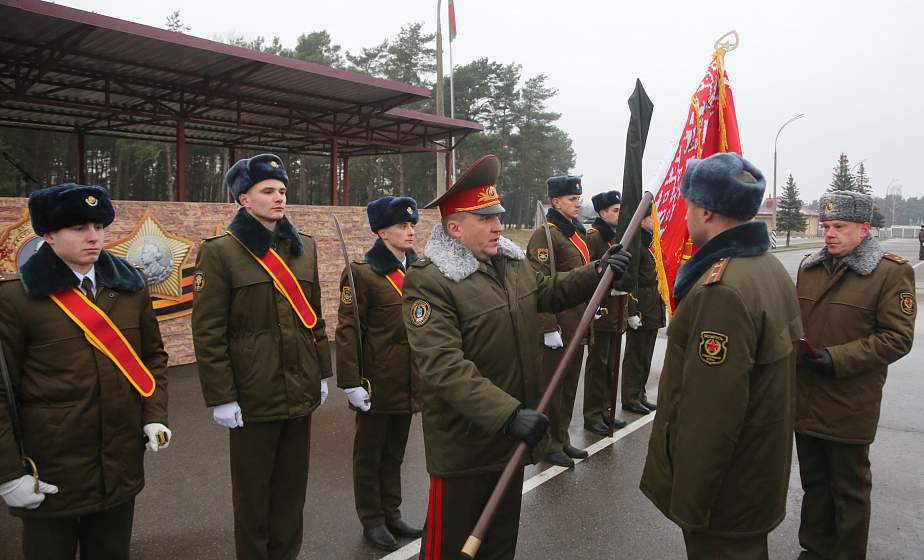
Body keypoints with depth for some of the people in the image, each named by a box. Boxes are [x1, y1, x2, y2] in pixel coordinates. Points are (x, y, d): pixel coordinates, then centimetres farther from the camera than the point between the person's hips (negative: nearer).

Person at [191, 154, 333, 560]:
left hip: (301, 392, 5)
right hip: (254, 396, -5)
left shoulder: (304, 247, 8)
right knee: (253, 491, 11)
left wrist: (322, 373, 12)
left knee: (293, 486, 17)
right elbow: (208, 332, -10)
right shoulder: (220, 252, -8)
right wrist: (220, 397, -13)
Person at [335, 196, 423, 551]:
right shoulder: (362, 272, -13)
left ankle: (391, 513, 34)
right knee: (370, 454, 11)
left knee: (395, 452, 19)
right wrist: (351, 383, -18)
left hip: (409, 382, 6)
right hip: (377, 384, -6)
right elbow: (347, 331, -14)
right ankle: (372, 521, 27)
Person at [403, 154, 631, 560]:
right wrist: (508, 414, -35)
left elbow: (549, 293, 23)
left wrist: (598, 271, 7)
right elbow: (444, 367, -30)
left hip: (513, 434, 8)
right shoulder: (429, 281, -21)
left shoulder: (512, 261, 5)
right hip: (463, 445, -7)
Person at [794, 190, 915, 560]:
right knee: (814, 483, 19)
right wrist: (798, 352, 0)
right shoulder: (809, 267, 9)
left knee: (849, 489, 11)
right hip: (805, 400, 5)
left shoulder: (892, 272, -9)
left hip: (849, 406, -5)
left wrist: (836, 359, -20)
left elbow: (898, 337, -13)